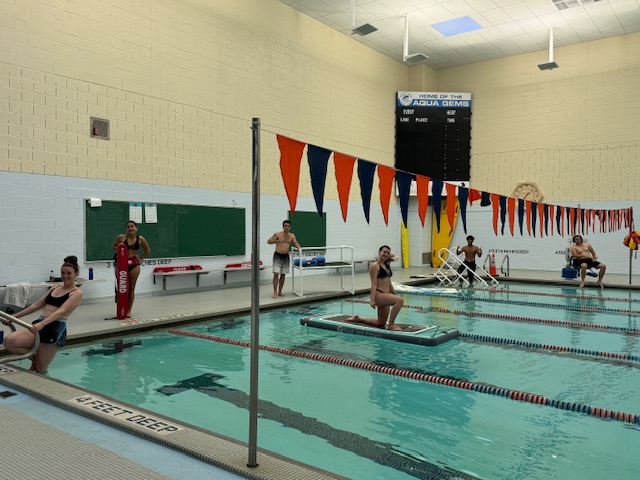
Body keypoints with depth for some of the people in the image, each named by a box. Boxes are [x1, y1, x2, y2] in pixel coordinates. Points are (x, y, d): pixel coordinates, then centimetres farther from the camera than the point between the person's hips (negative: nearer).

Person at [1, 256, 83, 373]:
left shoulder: (77, 293, -3)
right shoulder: (55, 287, 19)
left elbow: (61, 311, -18)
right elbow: (37, 304, 23)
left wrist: (42, 324, -32)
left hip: (55, 329, -6)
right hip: (39, 325, 7)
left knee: (39, 369, -4)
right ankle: (34, 357, 8)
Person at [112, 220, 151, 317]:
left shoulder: (140, 239, 0)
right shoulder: (121, 237, -4)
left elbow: (148, 250, 12)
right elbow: (113, 246, 10)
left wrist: (140, 258, 4)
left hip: (134, 264, 2)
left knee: (131, 288, 6)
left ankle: (129, 310, 14)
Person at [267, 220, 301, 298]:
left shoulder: (292, 236, 6)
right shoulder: (277, 234, -5)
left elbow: (296, 244, 3)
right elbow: (268, 241, -1)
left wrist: (298, 247, -20)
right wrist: (277, 241, -15)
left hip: (286, 256, 4)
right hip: (277, 256, -4)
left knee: (283, 274, 9)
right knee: (276, 274, -12)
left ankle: (280, 291, 19)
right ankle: (275, 292, -6)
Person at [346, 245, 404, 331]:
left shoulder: (386, 265, 16)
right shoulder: (375, 266, -9)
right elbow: (374, 284, -15)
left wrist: (395, 294, 22)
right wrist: (372, 300, -21)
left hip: (386, 295, 9)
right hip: (378, 295, -9)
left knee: (381, 323, 16)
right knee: (399, 300, -30)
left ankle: (358, 318, 33)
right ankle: (391, 324, -17)